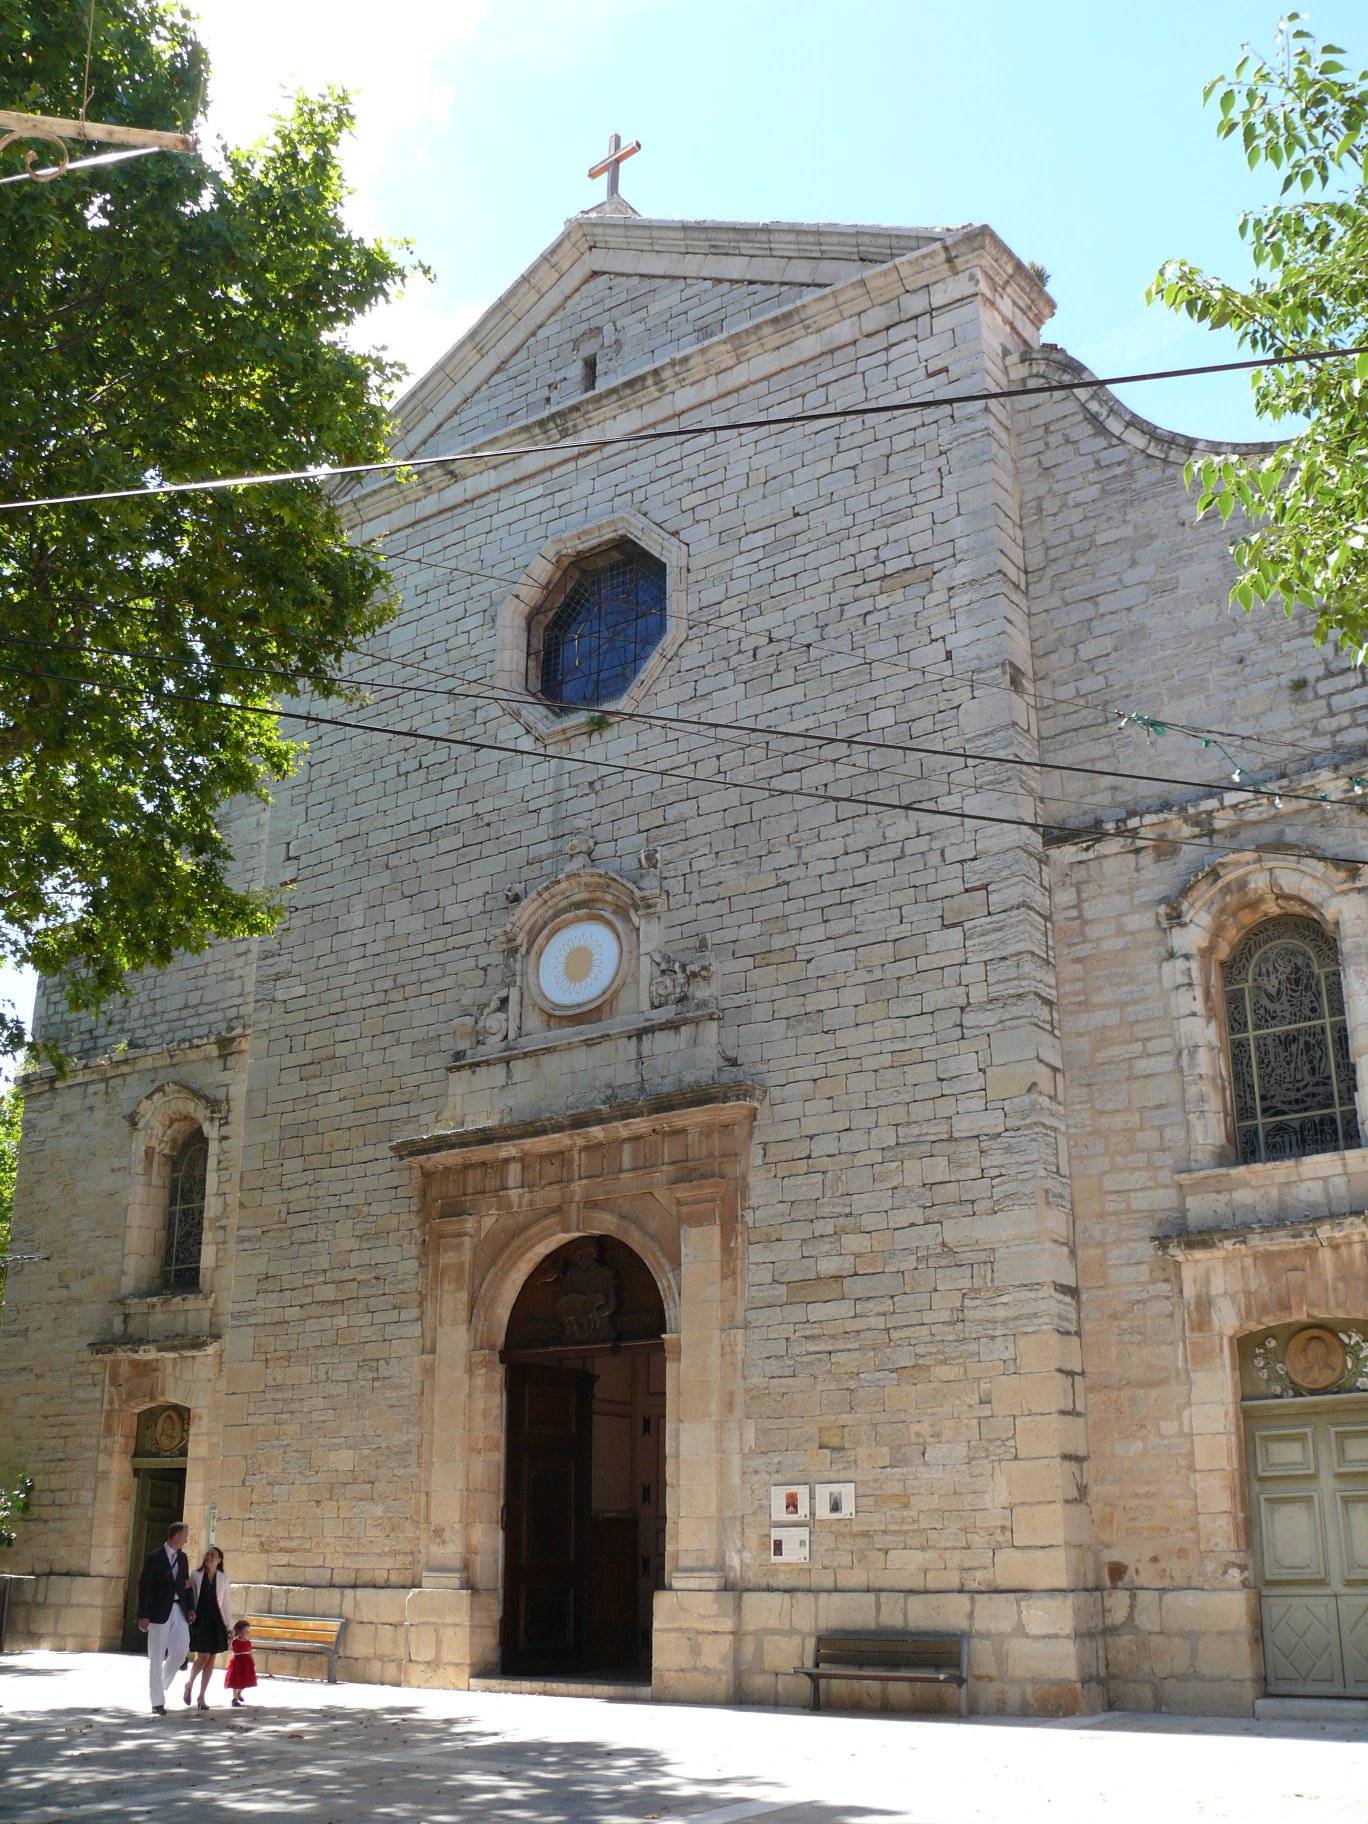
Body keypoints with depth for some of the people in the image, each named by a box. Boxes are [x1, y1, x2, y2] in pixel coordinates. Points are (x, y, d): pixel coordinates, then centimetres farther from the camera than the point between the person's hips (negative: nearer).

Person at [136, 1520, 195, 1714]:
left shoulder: (183, 1558, 12)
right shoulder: (155, 1557, -7)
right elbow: (144, 1587, -9)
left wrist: (190, 1608, 7)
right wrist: (143, 1616, -13)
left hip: (179, 1611, 5)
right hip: (159, 1612, -5)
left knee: (181, 1651, -3)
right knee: (156, 1658, 0)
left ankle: (159, 1684, 21)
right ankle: (158, 1703, 7)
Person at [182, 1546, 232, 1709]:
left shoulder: (223, 1578, 5)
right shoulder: (195, 1576, 1)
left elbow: (226, 1603, 7)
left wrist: (229, 1626, 5)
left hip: (216, 1621, 2)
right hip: (199, 1620, -2)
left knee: (211, 1659, 4)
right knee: (203, 1657, -10)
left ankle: (202, 1696, 14)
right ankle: (189, 1684, 18)